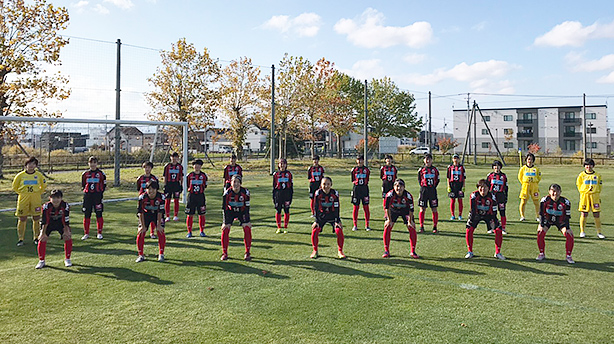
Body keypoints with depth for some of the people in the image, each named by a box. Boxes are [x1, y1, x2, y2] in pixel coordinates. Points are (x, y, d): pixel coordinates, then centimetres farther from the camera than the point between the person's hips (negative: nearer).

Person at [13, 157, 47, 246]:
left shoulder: (39, 175, 2)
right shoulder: (20, 175, -1)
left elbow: (44, 186, 17)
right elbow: (15, 187, 12)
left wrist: (39, 193, 8)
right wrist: (22, 193, 5)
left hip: (36, 199, 1)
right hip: (23, 199, -1)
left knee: (36, 218, 3)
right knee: (22, 219, 1)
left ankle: (36, 238, 14)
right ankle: (20, 239, 11)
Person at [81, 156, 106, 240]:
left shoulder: (101, 173, 2)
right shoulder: (85, 174, 9)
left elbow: (104, 185, 7)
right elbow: (83, 185, 19)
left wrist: (100, 193, 0)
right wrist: (86, 191, 7)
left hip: (98, 196, -2)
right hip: (87, 196, 2)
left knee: (99, 214, 0)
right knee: (87, 215, 3)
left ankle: (99, 233, 10)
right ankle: (86, 234, 13)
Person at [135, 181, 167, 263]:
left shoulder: (161, 197, -25)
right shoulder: (142, 197, -25)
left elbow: (160, 212, -19)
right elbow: (140, 212, -20)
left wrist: (158, 225, -19)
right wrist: (143, 226, -20)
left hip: (157, 214, 0)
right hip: (146, 214, 1)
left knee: (161, 233, -12)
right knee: (140, 233, -9)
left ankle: (161, 254, 3)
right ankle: (141, 255, 5)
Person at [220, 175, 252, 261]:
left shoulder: (245, 192, -23)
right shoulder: (227, 193, -24)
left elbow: (247, 207, -15)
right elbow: (225, 208, -18)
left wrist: (247, 221, -17)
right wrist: (226, 222, -20)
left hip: (242, 211, 0)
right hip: (230, 211, 0)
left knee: (247, 229, -14)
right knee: (225, 229, -12)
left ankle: (247, 253, -1)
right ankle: (224, 253, 3)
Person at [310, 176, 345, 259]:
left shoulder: (335, 193, -17)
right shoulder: (318, 193, -16)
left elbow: (336, 208, -12)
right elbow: (317, 208, -11)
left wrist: (337, 221, -14)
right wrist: (316, 221, -13)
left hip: (332, 215, 0)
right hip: (321, 216, 1)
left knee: (339, 231, -16)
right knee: (315, 231, -15)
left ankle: (340, 251, 4)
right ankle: (315, 251, 6)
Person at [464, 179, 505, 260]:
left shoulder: (492, 197, -21)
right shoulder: (474, 195, -23)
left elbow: (494, 211, -16)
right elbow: (473, 209, -19)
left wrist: (493, 221, -27)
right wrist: (471, 219, -26)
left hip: (488, 214, 1)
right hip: (476, 214, -1)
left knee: (499, 230, -12)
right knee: (469, 230, -16)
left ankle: (497, 253, 5)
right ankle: (470, 252, 1)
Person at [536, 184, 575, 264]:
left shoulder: (565, 202, -21)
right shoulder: (545, 200, -21)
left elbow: (567, 217, -14)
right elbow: (541, 214, -14)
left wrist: (567, 228, -20)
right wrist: (541, 225, -22)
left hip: (560, 221, 0)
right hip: (547, 220, 0)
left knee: (570, 235, -16)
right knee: (540, 233, -22)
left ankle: (568, 256, 4)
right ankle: (542, 254, -2)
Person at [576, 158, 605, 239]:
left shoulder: (597, 175, 9)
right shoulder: (581, 175, 5)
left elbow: (599, 187, 13)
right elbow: (578, 185, 8)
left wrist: (599, 197, 7)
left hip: (595, 196, 1)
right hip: (584, 196, -1)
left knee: (597, 215, 1)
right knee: (584, 214, -2)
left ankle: (599, 233, 9)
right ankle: (582, 232, 7)